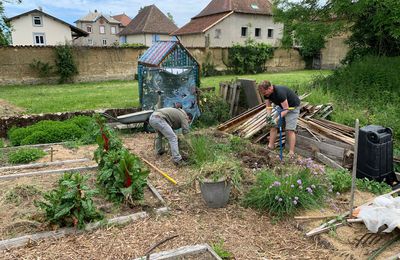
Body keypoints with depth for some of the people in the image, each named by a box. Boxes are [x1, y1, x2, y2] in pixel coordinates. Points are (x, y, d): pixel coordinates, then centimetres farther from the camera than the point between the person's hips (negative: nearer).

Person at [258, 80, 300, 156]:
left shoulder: (280, 92, -35)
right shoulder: (267, 93, -12)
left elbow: (286, 109, -32)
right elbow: (268, 106, -6)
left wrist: (277, 119, -39)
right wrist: (268, 116, -24)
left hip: (293, 107, -8)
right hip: (282, 107, 8)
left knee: (290, 129, -15)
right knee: (274, 126, 2)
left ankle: (291, 153, -13)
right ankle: (271, 146, 9)